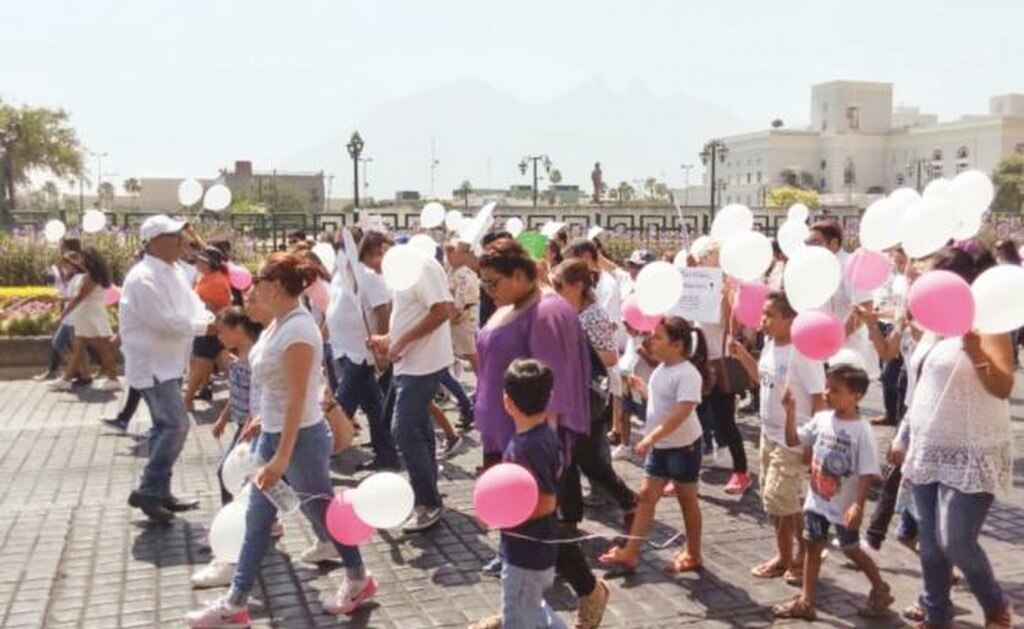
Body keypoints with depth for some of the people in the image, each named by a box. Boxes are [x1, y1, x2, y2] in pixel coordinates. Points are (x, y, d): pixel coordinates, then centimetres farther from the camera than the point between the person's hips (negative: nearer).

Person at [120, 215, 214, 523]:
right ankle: (147, 491, -5)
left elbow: (194, 305, 10)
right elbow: (166, 322, -26)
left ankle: (160, 492, 22)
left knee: (165, 426, 14)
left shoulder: (172, 272, 10)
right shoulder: (143, 277, -21)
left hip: (168, 362, 10)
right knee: (176, 424, -14)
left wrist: (208, 318, -11)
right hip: (151, 364, -10)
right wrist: (202, 326, -15)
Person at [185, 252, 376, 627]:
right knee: (256, 520, 13)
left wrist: (282, 458, -24)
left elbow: (298, 399, -24)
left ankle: (359, 580, 30)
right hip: (272, 433, 9)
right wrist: (261, 421, 23)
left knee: (320, 512, 9)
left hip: (300, 438, -9)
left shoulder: (297, 330, -23)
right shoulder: (278, 323, 5)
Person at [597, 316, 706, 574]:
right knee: (646, 495, 6)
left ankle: (693, 554, 23)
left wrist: (652, 436, -38)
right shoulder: (661, 370, 6)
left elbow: (682, 412, -32)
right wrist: (641, 388, 15)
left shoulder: (688, 374, -22)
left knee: (686, 498, 7)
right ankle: (630, 553, 8)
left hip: (684, 446, -8)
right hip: (660, 445, 8)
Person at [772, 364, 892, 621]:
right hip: (817, 499, 6)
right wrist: (790, 411, -8)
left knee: (851, 549, 11)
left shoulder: (861, 429, -18)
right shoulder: (822, 419, -2)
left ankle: (881, 590, 34)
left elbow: (867, 472, -19)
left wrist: (858, 505, -24)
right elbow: (793, 440, 4)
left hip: (844, 505, -6)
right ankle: (805, 602, 17)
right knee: (813, 546, 10)